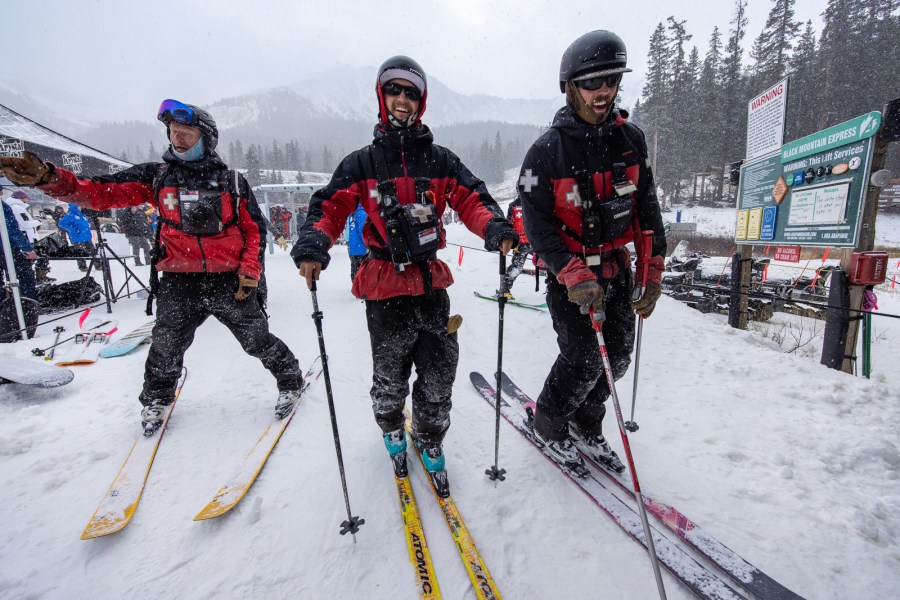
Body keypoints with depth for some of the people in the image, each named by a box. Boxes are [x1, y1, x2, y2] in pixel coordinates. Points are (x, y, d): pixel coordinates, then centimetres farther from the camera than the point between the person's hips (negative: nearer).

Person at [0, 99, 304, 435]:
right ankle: (155, 401, 43)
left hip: (230, 282, -2)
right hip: (179, 284, 3)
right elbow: (101, 193, 2)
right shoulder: (157, 175, 7)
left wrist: (250, 271, -8)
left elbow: (254, 228, 2)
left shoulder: (231, 180, 3)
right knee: (165, 350, 15)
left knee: (259, 341, 6)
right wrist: (46, 178, -15)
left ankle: (290, 382, 29)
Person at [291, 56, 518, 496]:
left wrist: (495, 228, -16)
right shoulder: (362, 162, 6)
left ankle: (429, 440, 36)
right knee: (389, 380, 10)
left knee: (439, 377, 8)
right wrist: (313, 245, -19)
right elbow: (330, 207, 0)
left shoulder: (440, 160, 10)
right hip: (384, 288, -1)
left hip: (431, 284, 2)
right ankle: (392, 431, 44)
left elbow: (471, 200, 4)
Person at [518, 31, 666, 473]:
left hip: (617, 269, 6)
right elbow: (536, 224, -14)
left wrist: (652, 271, 5)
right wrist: (574, 275, -24)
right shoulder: (547, 150, -11)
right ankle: (549, 424, 22)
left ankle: (586, 427, 33)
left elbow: (647, 208, 8)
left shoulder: (630, 139, 4)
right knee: (584, 360, -7)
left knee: (617, 357, 8)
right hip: (568, 274, -5)